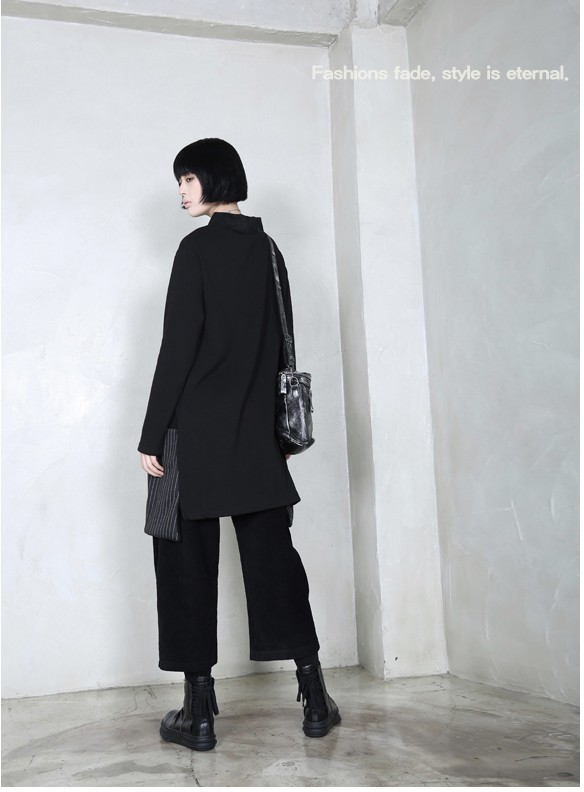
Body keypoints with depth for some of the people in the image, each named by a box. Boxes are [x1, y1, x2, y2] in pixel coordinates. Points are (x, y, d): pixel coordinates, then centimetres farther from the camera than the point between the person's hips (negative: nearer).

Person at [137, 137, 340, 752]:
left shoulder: (198, 248, -6)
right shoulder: (268, 249, 12)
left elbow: (178, 348, -12)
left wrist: (151, 435, -9)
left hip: (198, 434, -6)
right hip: (258, 437, 6)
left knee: (190, 564, 4)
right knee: (273, 558, 10)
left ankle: (199, 714, 11)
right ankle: (315, 700, 15)